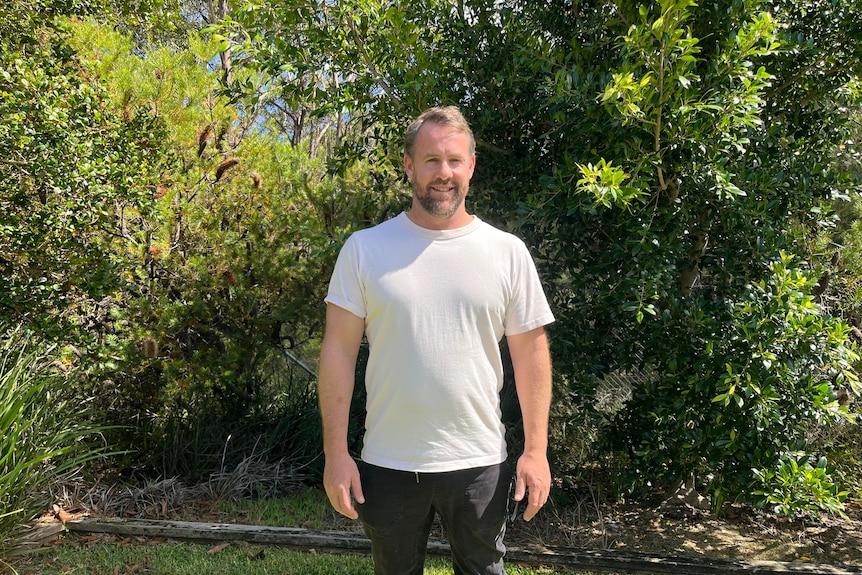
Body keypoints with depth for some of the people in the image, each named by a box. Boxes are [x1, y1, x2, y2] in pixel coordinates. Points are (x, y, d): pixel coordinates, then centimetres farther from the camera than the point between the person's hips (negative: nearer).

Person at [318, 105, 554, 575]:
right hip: (387, 465, 0)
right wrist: (336, 454, -7)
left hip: (479, 464, 1)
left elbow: (530, 351, 2)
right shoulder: (364, 249, -4)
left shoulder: (508, 252, -1)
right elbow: (339, 350, -4)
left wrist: (536, 450, -2)